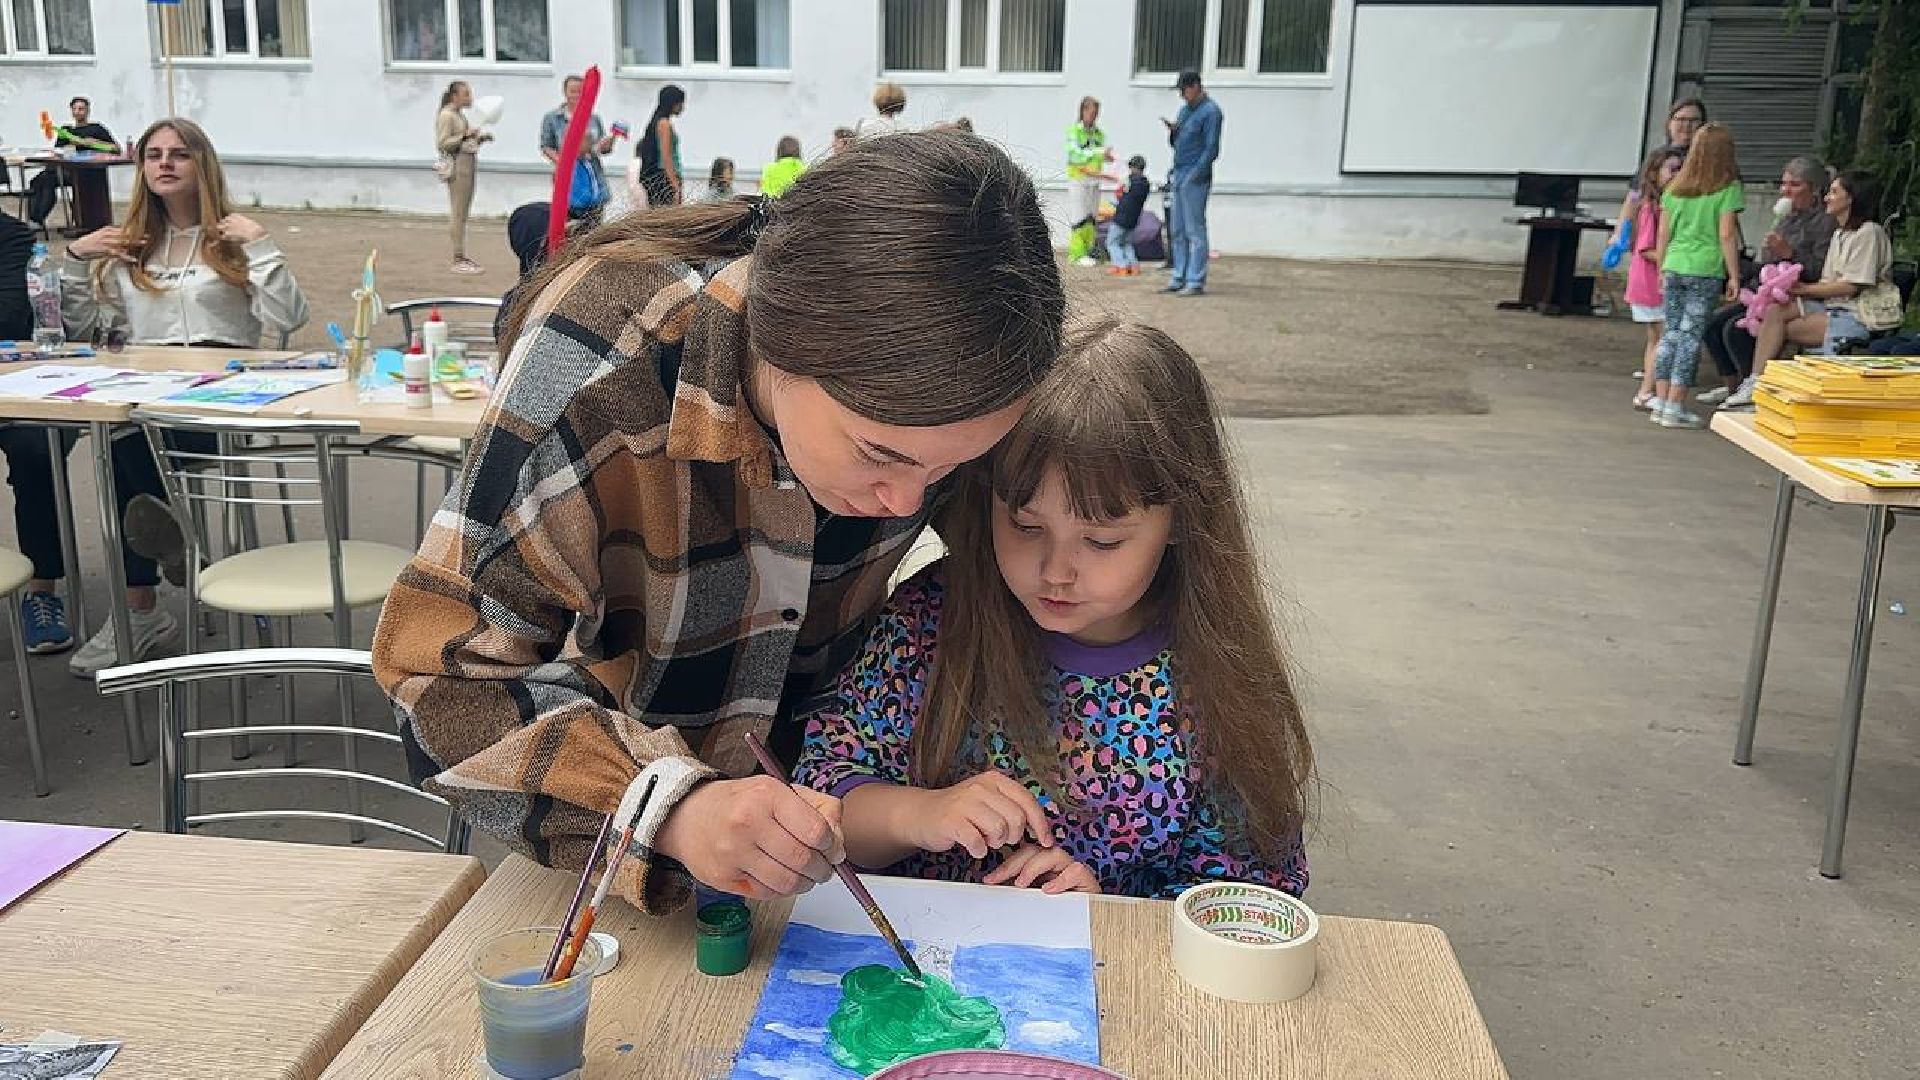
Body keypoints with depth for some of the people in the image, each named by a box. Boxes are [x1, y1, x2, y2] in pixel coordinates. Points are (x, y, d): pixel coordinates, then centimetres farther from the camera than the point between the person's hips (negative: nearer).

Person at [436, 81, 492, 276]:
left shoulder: (460, 115, 19)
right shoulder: (446, 116, -9)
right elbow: (442, 144, -15)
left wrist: (481, 138, 10)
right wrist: (465, 136, -23)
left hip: (468, 164, 9)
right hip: (457, 166, -9)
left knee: (463, 214, 10)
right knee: (459, 214, -10)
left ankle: (462, 256, 14)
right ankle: (458, 260, -11)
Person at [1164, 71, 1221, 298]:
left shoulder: (1210, 111, -8)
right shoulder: (1184, 110, 18)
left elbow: (1211, 149, -13)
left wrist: (1194, 176, -17)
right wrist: (1172, 130, 2)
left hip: (1195, 178, -9)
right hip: (1179, 176, 9)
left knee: (1195, 231, -8)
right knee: (1179, 231, 9)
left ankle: (1196, 282, -8)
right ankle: (1179, 278, 13)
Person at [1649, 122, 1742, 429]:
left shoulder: (1676, 185, 8)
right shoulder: (1728, 187, -5)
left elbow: (1664, 232, 10)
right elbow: (1726, 235, -8)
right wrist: (1734, 276, -3)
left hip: (1674, 267, 4)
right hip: (1706, 269, -4)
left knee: (1671, 332, 10)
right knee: (1691, 335, 0)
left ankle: (1660, 402, 10)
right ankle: (1675, 407, 0)